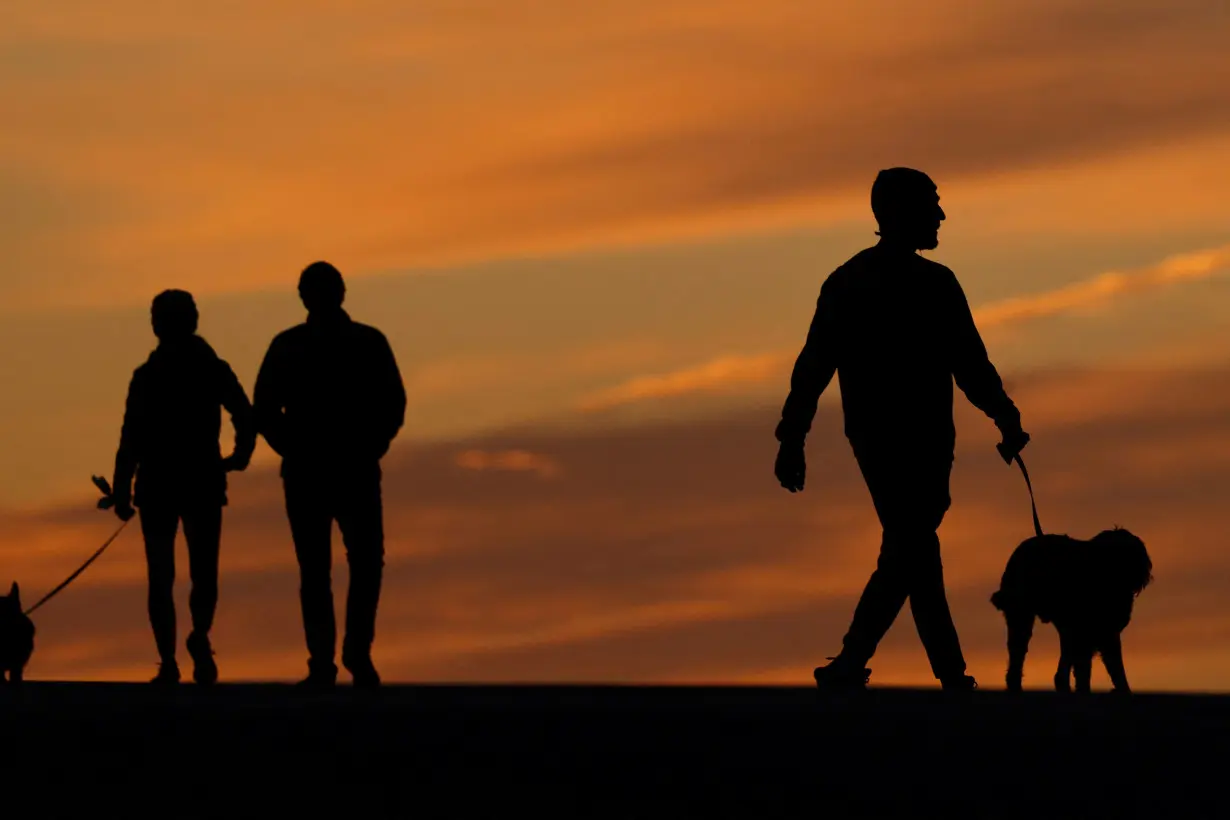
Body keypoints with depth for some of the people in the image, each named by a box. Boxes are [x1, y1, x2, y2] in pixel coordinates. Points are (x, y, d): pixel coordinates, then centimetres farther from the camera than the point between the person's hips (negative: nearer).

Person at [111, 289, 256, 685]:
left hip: (158, 486, -2)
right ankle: (200, 638, -20)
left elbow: (131, 438, -9)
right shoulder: (215, 370, 1)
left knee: (161, 577, 6)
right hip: (204, 484, 2)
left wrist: (122, 490, -6)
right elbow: (245, 419, -2)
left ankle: (169, 663, -4)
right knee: (204, 572, 9)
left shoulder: (147, 376, -6)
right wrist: (238, 458, 15)